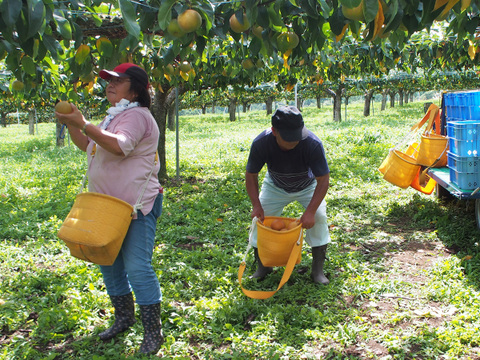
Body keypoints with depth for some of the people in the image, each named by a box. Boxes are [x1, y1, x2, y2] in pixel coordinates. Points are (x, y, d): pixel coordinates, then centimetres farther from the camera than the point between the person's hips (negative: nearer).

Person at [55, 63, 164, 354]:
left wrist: (83, 124, -31)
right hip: (108, 205, 10)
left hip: (137, 206, -10)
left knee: (137, 267, -11)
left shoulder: (136, 115, -13)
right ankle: (124, 317, 34)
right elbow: (88, 145, 23)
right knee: (109, 262, 17)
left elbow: (120, 146, -31)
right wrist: (71, 125, 7)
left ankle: (153, 331, 1)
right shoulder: (114, 116, 17)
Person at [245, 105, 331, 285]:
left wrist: (310, 211, -37)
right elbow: (251, 175, -17)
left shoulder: (312, 144, -38)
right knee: (260, 218, -7)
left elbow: (323, 180, -30)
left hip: (308, 187, -1)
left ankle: (318, 270, -3)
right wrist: (256, 205, -26)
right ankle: (262, 267, 14)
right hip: (275, 187, 1)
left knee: (319, 217, -18)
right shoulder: (261, 143, -34)